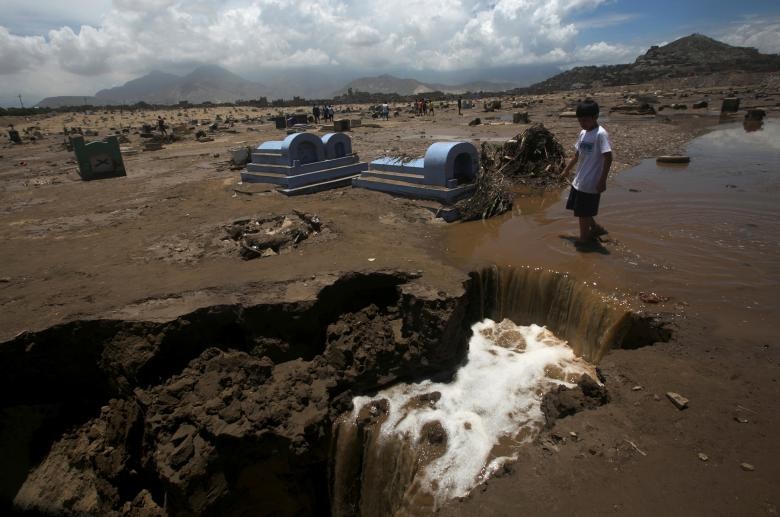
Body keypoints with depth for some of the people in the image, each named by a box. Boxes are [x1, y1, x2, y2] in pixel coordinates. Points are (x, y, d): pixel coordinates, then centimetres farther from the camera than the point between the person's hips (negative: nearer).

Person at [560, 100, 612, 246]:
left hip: (590, 183, -8)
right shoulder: (583, 133, 8)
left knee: (583, 212, 1)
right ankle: (596, 228, 35)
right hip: (578, 180, 8)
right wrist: (566, 170, 27)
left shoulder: (601, 134, -16)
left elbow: (608, 158, -19)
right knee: (579, 208, 17)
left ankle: (584, 237, 19)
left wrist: (603, 180, -21)